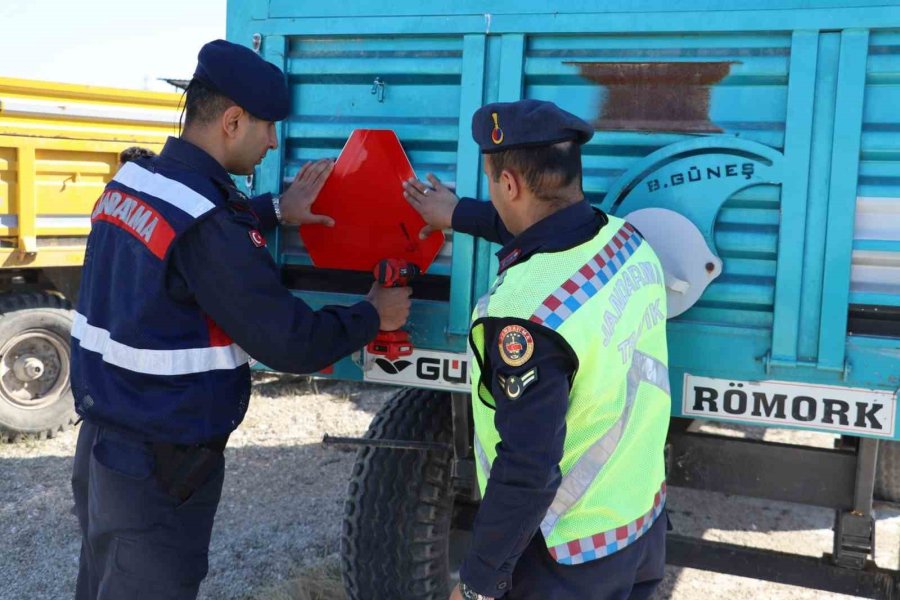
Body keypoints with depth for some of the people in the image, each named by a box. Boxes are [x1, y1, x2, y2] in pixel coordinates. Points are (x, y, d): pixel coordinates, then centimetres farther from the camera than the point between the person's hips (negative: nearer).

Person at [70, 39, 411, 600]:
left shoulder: (133, 182, 3)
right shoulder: (207, 227, -25)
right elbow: (291, 343, -21)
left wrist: (275, 210, 19)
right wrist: (374, 315, -4)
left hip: (102, 437, 9)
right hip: (160, 466, -9)